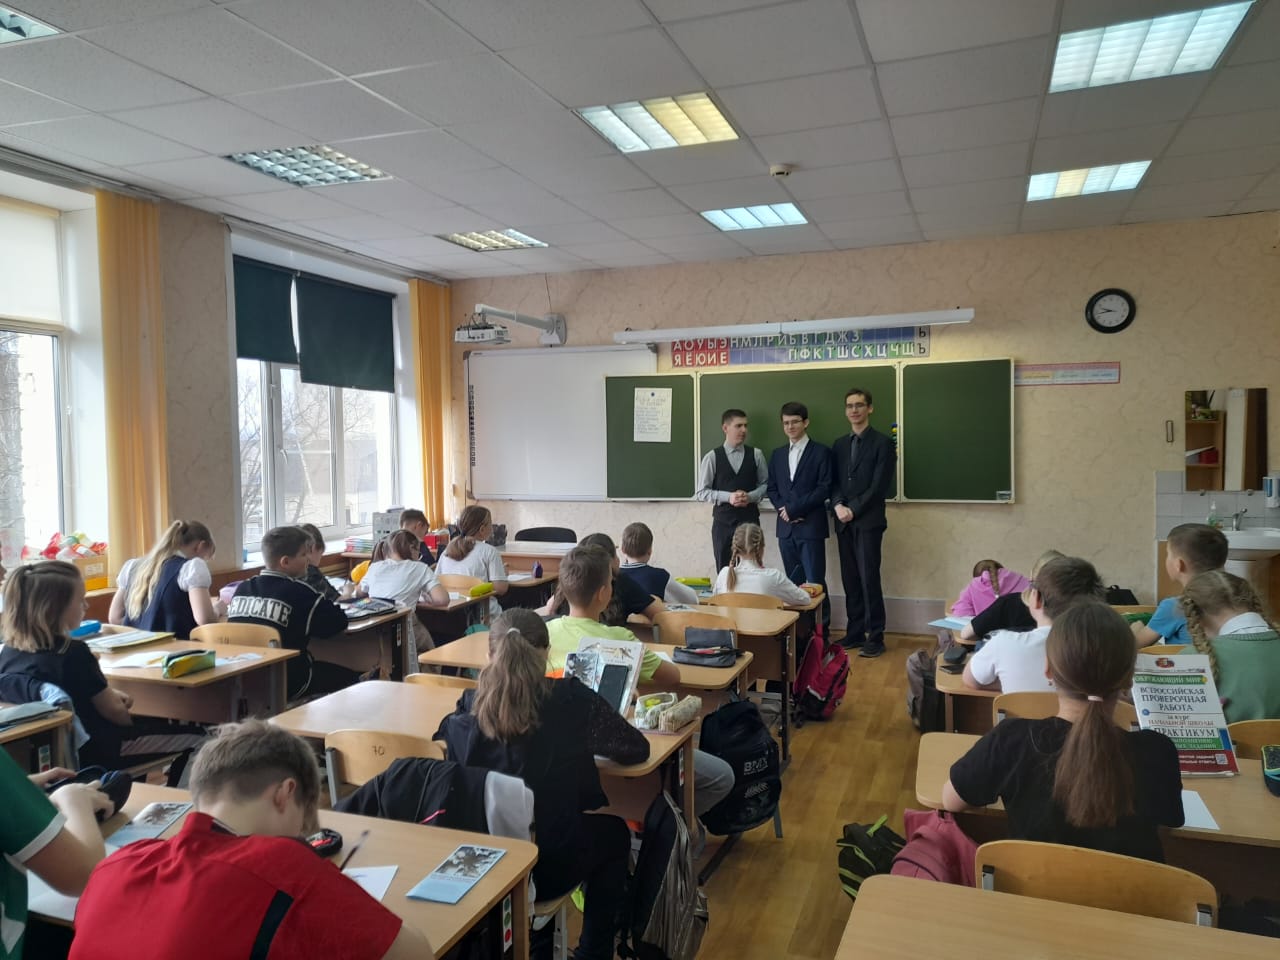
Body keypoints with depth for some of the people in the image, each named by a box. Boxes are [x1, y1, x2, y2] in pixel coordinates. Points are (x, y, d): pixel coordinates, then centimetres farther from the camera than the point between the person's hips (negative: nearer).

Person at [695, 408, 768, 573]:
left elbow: (765, 484, 8)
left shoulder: (756, 455, 1)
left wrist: (750, 496, -11)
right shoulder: (712, 457, -3)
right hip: (723, 521, 0)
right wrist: (728, 497, -14)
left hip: (750, 519, 0)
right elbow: (701, 492, -2)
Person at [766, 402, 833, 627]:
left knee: (815, 581, -5)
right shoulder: (778, 454, 15)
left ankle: (821, 629, 4)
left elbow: (824, 488, -8)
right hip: (786, 526, 5)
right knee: (793, 581, 8)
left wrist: (794, 509, -12)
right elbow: (772, 488, 15)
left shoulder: (821, 452, -1)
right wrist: (783, 508, -4)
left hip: (811, 526, -5)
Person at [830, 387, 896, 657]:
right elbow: (834, 482, 11)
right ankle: (855, 632, 15)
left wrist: (854, 510, -14)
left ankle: (875, 637, 2)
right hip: (844, 521, 5)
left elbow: (880, 486, -9)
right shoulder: (839, 445, 16)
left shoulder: (882, 443, -2)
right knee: (850, 579, 7)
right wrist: (838, 505, -8)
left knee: (869, 578, -6)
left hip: (868, 521, -5)